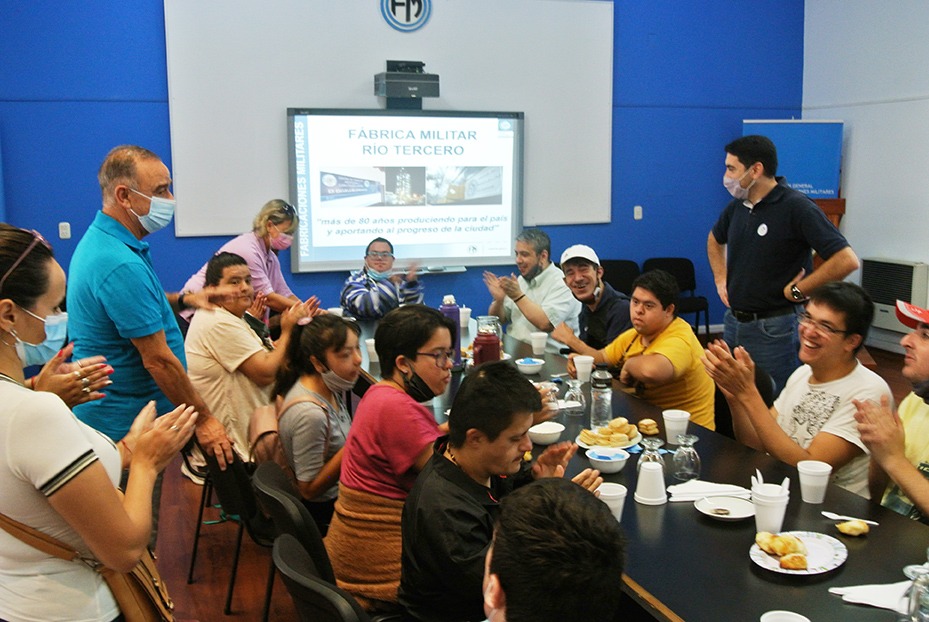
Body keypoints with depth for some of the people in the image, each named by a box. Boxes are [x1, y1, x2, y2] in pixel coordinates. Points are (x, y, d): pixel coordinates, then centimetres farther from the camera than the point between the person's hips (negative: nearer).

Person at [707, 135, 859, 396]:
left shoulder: (797, 207, -15)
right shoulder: (737, 206, 6)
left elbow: (847, 260, -23)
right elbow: (715, 240, 29)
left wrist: (797, 291, -16)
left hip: (773, 328, -7)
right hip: (733, 322, 7)